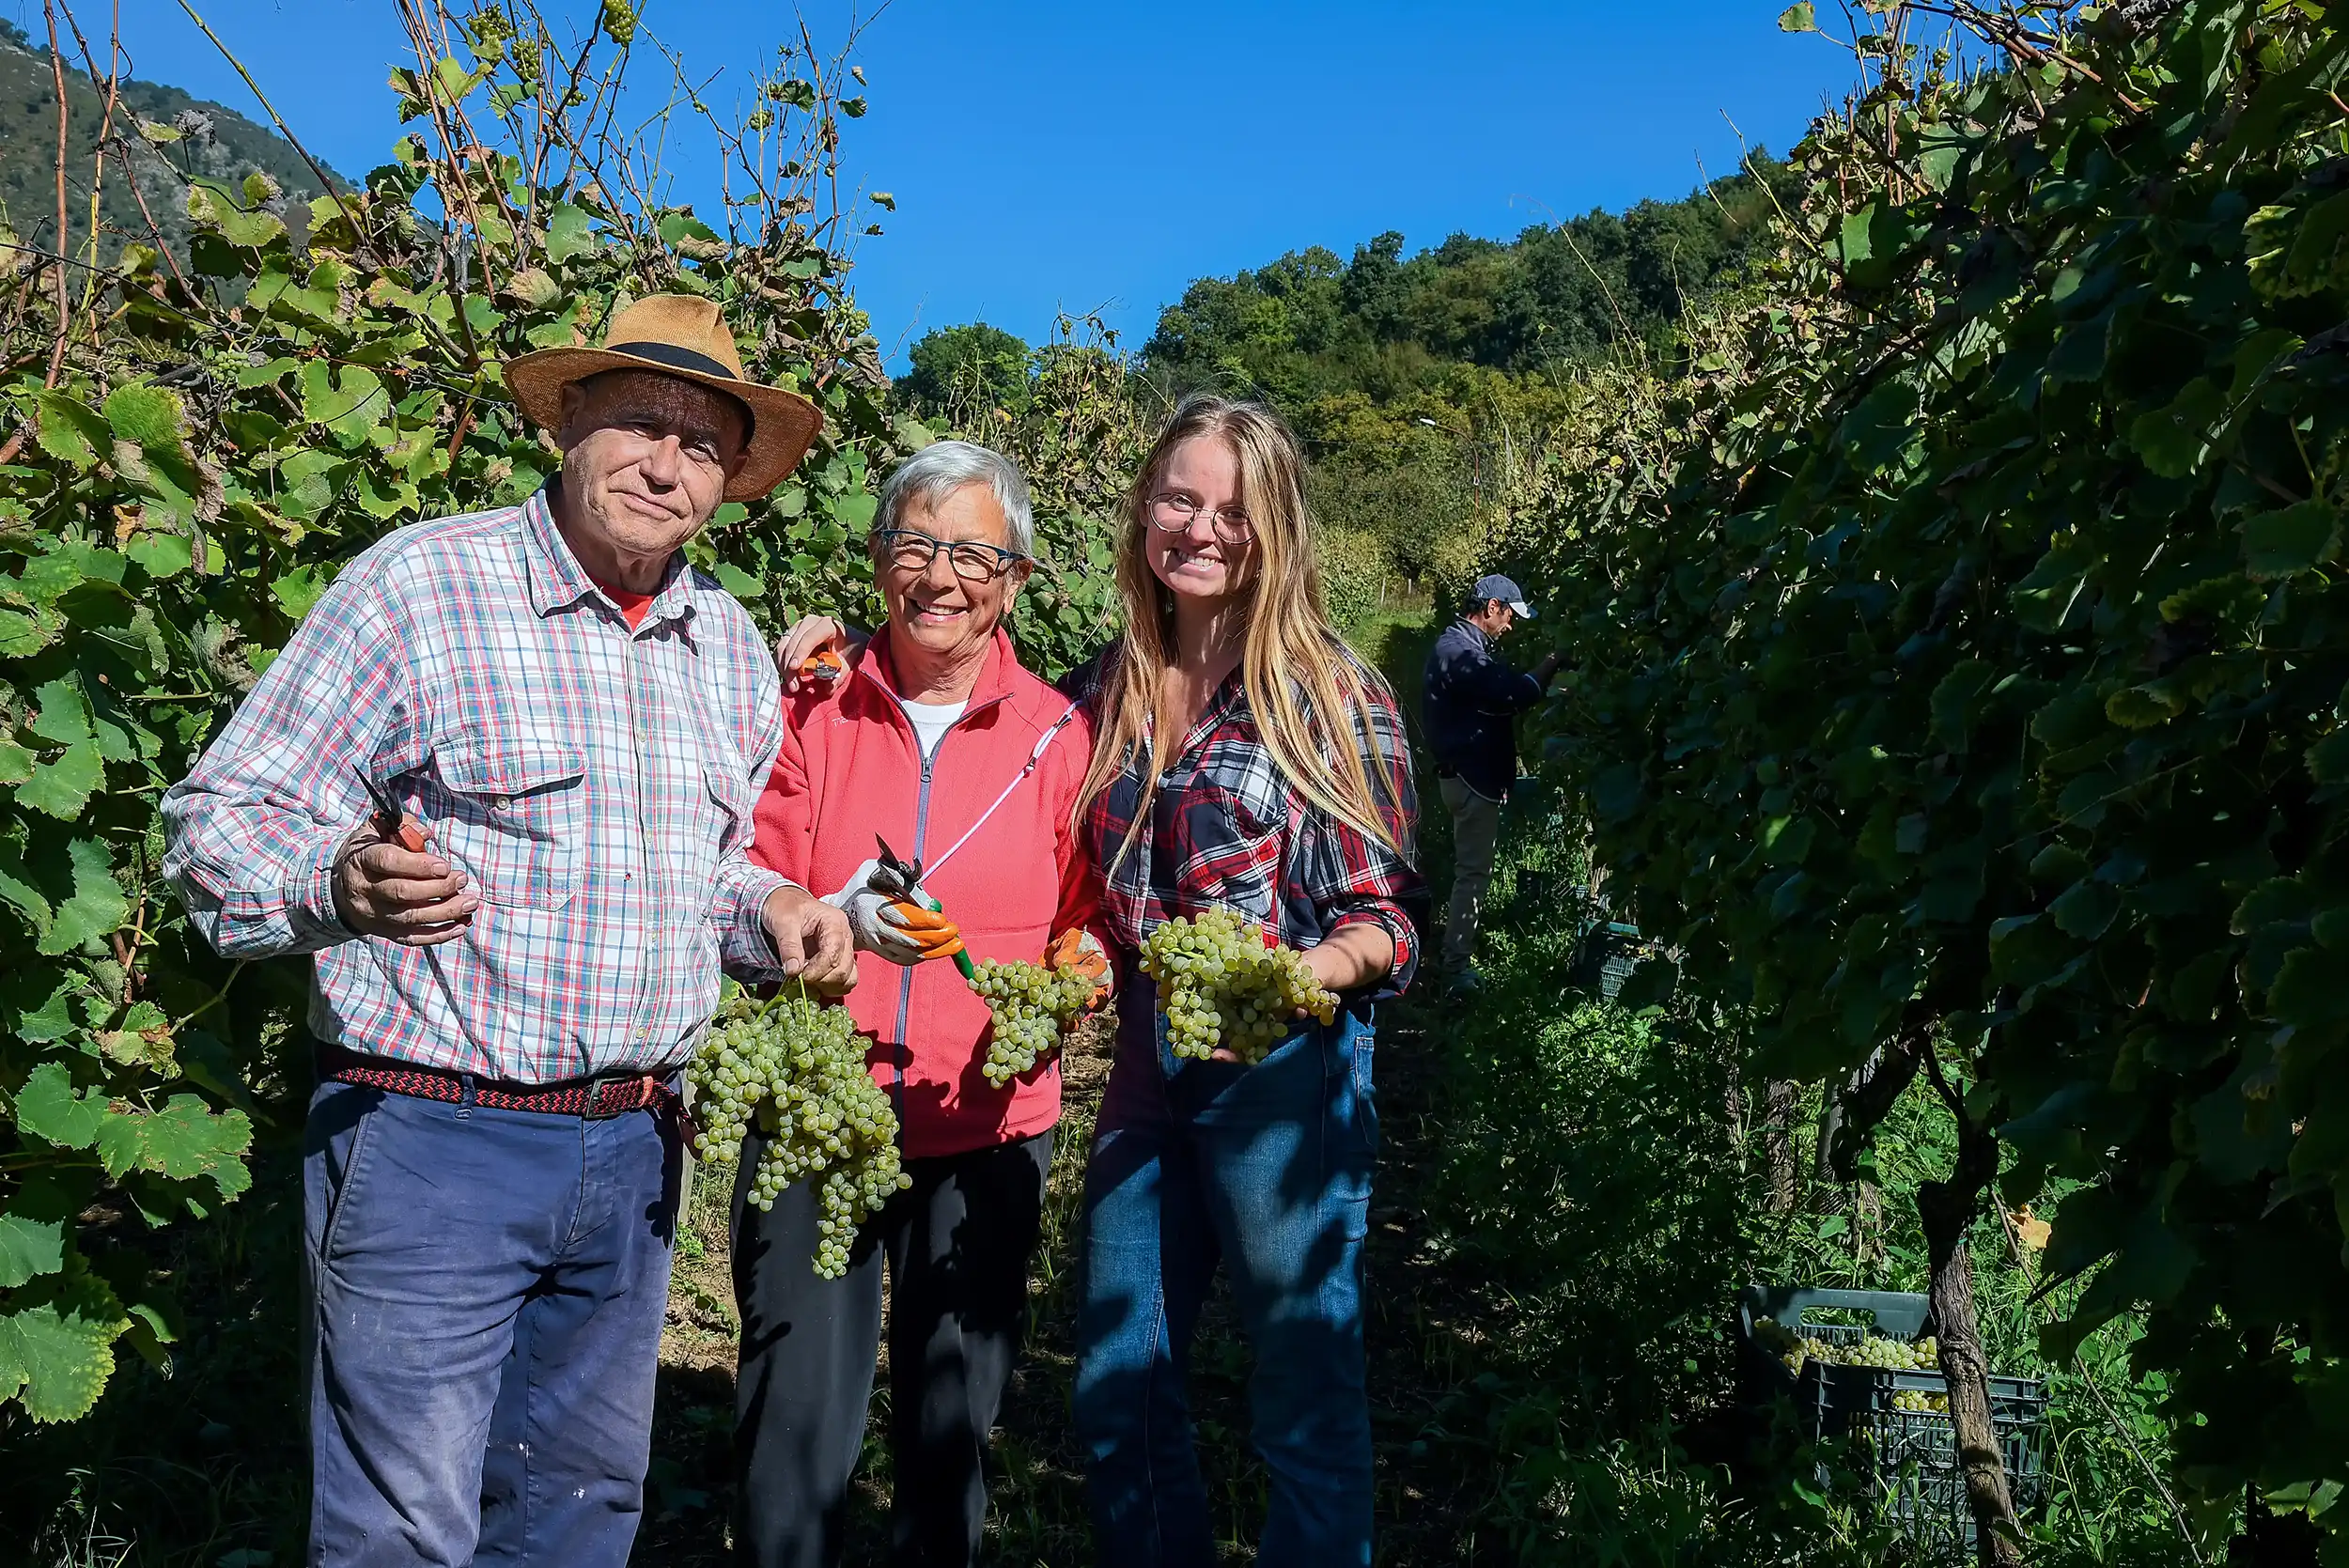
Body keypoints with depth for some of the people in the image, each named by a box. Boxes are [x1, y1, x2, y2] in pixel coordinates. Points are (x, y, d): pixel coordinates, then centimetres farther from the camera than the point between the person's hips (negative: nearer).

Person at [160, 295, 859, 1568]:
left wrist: (768, 912, 0)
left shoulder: (730, 643, 11)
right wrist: (341, 885, -30)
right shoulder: (419, 582, -8)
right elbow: (218, 817, -8)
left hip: (632, 1155, 6)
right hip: (431, 1140, -5)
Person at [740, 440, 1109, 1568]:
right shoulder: (813, 709, 0)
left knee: (953, 1427, 15)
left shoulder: (1058, 734, 2)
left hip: (984, 1126, 1)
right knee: (796, 1425, 2)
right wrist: (840, 923, -20)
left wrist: (1080, 968, -13)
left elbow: (1087, 925, 9)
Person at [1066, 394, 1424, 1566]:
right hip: (1146, 1072, 5)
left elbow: (1384, 912, -6)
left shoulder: (1329, 698, -7)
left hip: (1285, 1074, -5)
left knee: (1306, 1391, 7)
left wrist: (1307, 973, -24)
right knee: (1116, 1393, 15)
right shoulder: (1108, 691, 7)